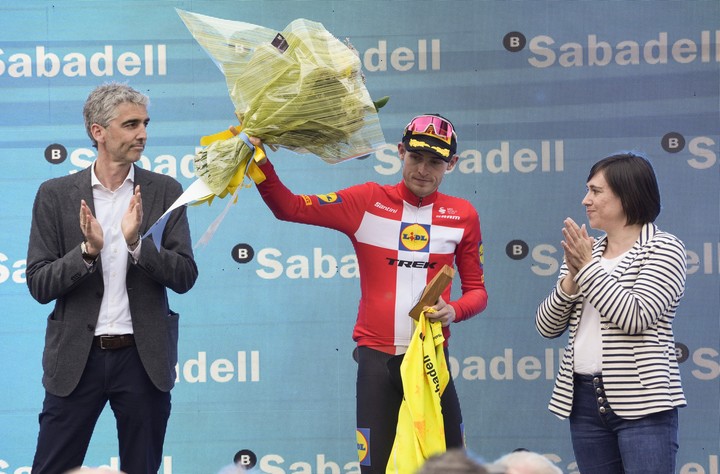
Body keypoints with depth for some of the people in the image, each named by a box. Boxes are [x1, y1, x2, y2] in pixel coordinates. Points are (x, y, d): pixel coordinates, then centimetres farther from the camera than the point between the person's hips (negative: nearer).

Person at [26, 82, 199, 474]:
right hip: (77, 358, -1)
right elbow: (39, 284, -2)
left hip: (143, 356, 1)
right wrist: (88, 249, -18)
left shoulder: (165, 192, 3)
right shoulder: (55, 195, 1)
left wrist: (137, 243, -18)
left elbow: (184, 277, -2)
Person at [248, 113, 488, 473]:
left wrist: (453, 311, -9)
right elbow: (289, 207, -2)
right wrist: (260, 160, -16)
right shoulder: (367, 202, 1)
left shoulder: (462, 215, 6)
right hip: (377, 358, -1)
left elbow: (477, 290, 12)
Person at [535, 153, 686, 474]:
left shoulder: (663, 248, -3)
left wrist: (588, 267, -13)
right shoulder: (586, 251, 14)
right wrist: (571, 278, -6)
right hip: (585, 398, 6)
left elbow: (636, 317, -18)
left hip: (641, 403, -6)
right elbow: (547, 327, 10)